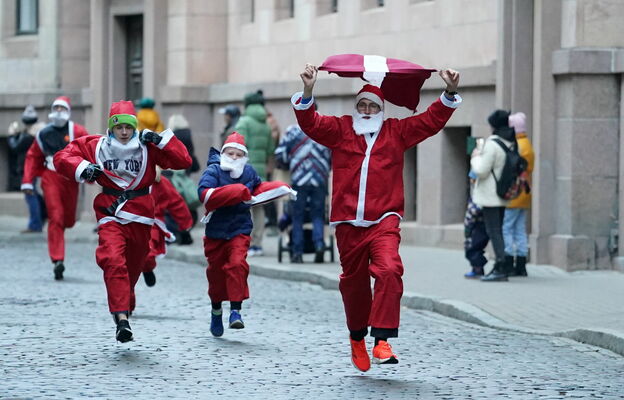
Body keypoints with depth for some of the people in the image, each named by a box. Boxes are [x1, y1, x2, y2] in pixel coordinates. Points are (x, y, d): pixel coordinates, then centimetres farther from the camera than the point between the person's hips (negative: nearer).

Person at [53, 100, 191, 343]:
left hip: (140, 216, 2)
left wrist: (161, 140, -12)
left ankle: (125, 309, 42)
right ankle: (121, 318, -30)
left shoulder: (148, 148, 1)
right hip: (110, 215, -2)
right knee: (114, 262, -23)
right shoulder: (95, 146, 1)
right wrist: (82, 168, -12)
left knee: (133, 267, 15)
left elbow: (183, 161, -4)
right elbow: (62, 158, 5)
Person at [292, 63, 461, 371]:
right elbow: (310, 123, -3)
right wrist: (307, 93, -21)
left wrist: (450, 94, -7)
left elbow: (431, 120, 8)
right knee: (353, 282, 11)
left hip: (384, 221, -1)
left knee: (389, 271, -23)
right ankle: (357, 337, 35)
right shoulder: (340, 130, 10)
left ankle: (382, 340, -26)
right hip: (348, 224, 1)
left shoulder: (396, 132, 12)